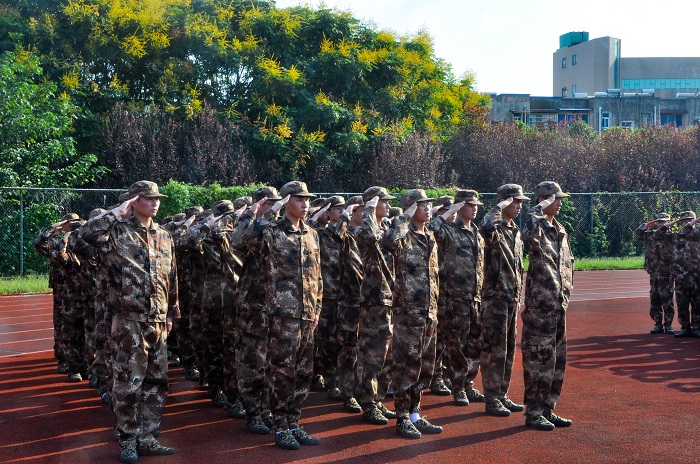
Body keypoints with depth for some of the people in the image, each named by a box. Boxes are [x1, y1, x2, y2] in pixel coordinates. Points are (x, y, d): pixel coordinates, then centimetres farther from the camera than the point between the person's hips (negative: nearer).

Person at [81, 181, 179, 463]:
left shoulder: (164, 237, 13)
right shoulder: (118, 231, -4)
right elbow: (89, 233, -26)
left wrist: (172, 312, 18)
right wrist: (118, 213, -17)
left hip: (157, 321, 6)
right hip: (129, 320, -6)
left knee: (156, 381, 10)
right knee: (128, 382, -1)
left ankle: (146, 437, 21)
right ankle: (127, 440, 13)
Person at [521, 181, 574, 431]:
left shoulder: (560, 231, 16)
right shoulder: (538, 227, -11)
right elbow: (528, 232, -38)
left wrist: (566, 290, 17)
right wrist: (540, 207, -26)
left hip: (558, 305, 9)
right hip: (539, 305, -9)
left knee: (557, 361, 13)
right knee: (539, 359, -4)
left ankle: (547, 409, 24)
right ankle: (533, 413, 6)